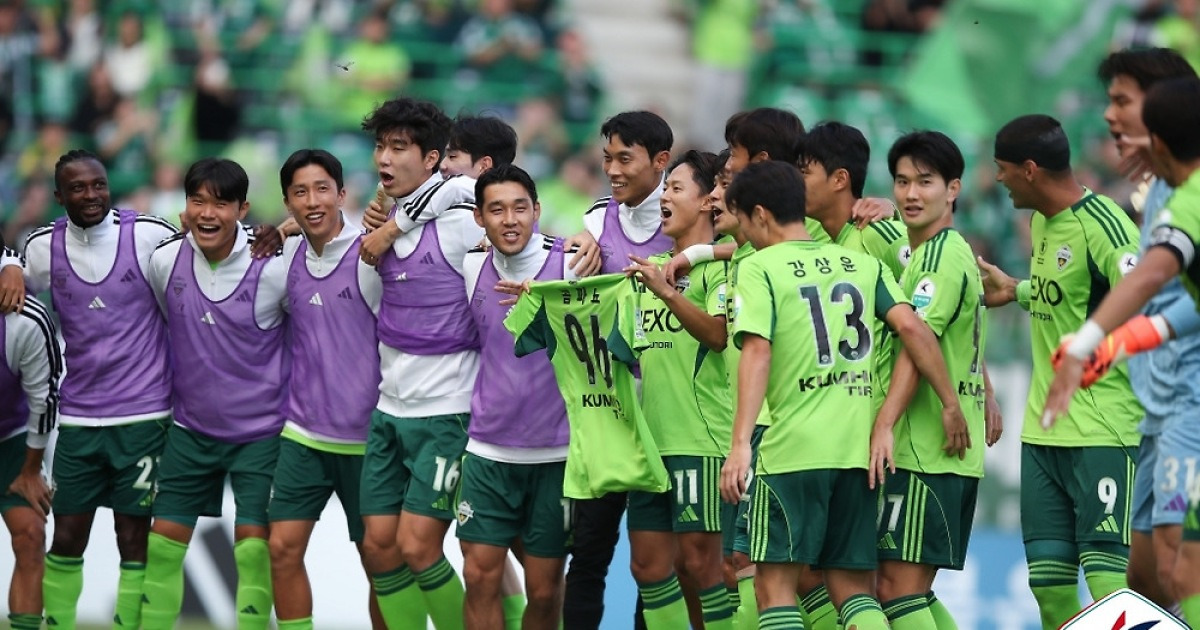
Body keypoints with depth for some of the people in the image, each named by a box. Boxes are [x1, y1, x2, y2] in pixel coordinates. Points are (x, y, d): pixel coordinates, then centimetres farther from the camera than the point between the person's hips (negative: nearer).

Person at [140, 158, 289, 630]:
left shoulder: (272, 269, -19)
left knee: (254, 539, -9)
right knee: (165, 536, 5)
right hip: (192, 427, 4)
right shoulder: (164, 261, -7)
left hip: (261, 428, -4)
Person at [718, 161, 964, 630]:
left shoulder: (759, 268, -1)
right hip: (858, 448, 5)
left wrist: (740, 443, -20)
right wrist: (950, 403, 7)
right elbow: (911, 327, 2)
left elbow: (757, 350, -14)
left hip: (793, 448, -5)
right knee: (852, 587, 11)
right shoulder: (861, 264, 13)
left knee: (775, 584, 0)